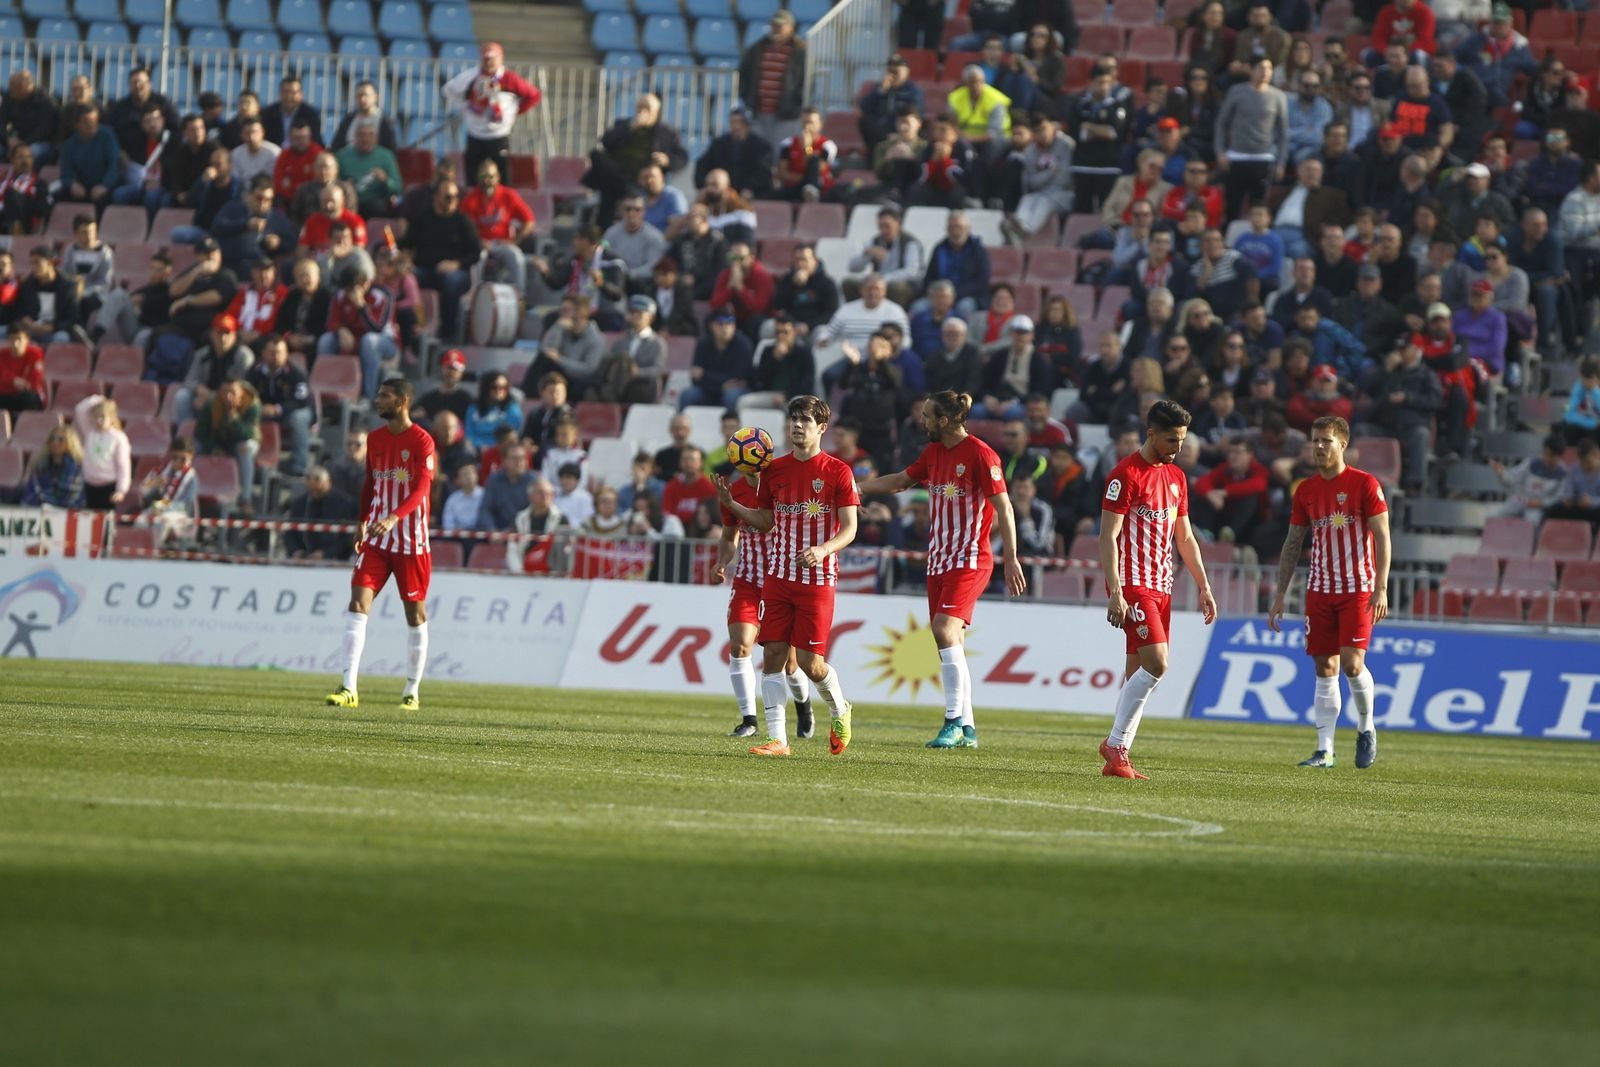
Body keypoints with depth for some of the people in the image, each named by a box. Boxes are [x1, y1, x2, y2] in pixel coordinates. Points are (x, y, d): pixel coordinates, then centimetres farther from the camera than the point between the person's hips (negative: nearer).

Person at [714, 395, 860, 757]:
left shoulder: (837, 471, -4)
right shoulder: (774, 470, 9)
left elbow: (849, 528, -5)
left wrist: (823, 549, -23)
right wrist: (731, 504, 3)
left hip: (817, 578, -4)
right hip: (778, 577, 4)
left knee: (810, 662, -5)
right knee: (772, 654, -4)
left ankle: (840, 710, 26)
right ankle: (777, 738, -2)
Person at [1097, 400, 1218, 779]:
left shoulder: (1176, 477, 15)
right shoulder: (1126, 474, -9)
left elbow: (1184, 537, 22)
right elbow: (1108, 536, -13)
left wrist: (1204, 587, 17)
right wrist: (1116, 593, -20)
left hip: (1161, 586, 8)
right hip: (1133, 584, -8)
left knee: (1137, 669, 5)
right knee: (1156, 663, -17)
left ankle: (1116, 752, 7)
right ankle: (1116, 744, -8)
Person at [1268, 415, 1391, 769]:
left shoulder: (1364, 484, -6)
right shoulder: (1306, 490, 8)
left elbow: (1382, 537, -8)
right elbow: (1292, 544, 13)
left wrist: (1381, 588, -17)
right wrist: (1279, 596, 10)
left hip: (1358, 590, -4)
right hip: (1319, 591, 4)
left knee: (1352, 663, -14)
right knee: (1325, 669, 2)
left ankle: (1366, 730, 11)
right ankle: (1325, 750, 4)